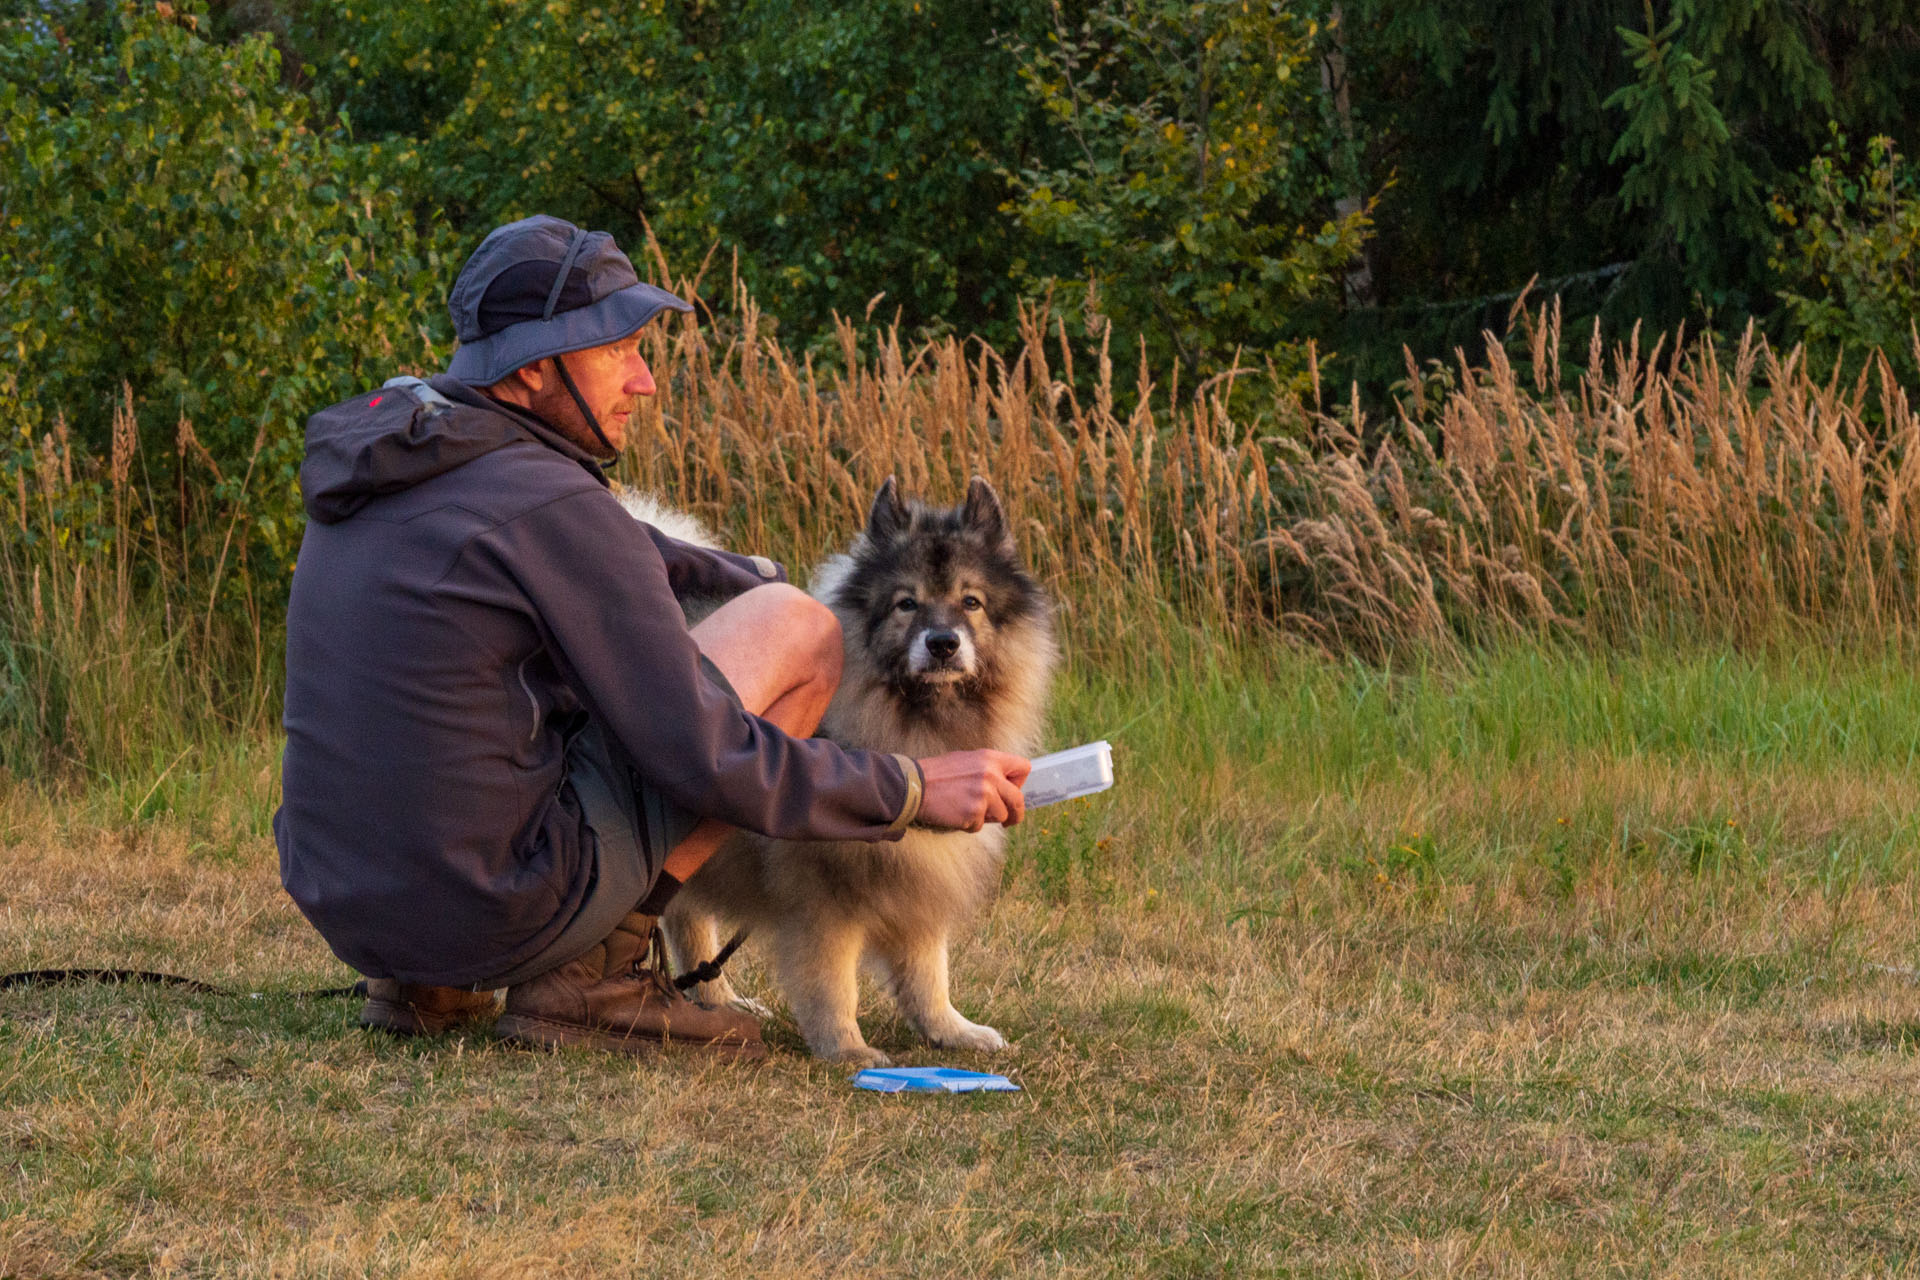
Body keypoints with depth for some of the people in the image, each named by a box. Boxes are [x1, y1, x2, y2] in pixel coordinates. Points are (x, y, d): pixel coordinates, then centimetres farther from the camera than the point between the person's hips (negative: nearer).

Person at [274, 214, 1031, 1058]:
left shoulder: (398, 448, 9)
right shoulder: (553, 506, -16)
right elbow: (702, 763, -15)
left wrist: (748, 577, 29)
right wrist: (915, 791, -6)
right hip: (498, 911, -8)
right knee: (794, 625, 2)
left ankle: (426, 983, 19)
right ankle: (594, 973, 1)